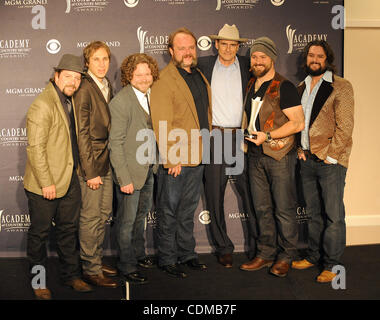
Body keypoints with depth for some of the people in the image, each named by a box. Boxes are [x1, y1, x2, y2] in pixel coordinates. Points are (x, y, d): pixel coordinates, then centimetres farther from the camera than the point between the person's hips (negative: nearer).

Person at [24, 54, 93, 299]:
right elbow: (35, 148, -21)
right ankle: (39, 282, 24)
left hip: (70, 180, 8)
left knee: (69, 229, 16)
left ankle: (71, 275, 30)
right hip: (44, 184, -8)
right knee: (40, 233, 8)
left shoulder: (69, 101, 10)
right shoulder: (42, 105, -17)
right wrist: (46, 183, -20)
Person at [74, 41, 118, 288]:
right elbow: (82, 133, -16)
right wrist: (90, 171, -16)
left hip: (107, 161, 8)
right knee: (90, 218, 1)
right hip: (91, 160, -8)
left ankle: (97, 260, 31)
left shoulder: (107, 86, 11)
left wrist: (110, 160, 10)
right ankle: (90, 270, 14)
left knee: (104, 214, 16)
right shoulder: (84, 89, -14)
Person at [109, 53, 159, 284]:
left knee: (143, 213, 22)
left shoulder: (151, 96, 5)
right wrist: (124, 178, -20)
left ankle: (139, 254, 41)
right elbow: (115, 143, -19)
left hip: (149, 169, 8)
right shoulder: (121, 102, -19)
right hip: (130, 170, -8)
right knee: (127, 220, 5)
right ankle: (127, 265, 22)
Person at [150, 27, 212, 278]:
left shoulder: (200, 77, 13)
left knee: (188, 210, 18)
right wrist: (171, 159, -20)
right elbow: (162, 124, -17)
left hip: (197, 157, 7)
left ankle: (187, 254, 32)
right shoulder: (164, 81, -12)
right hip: (174, 160, -7)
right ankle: (167, 260, 19)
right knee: (168, 211, 6)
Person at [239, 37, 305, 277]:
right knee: (262, 208, 12)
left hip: (280, 156, -7)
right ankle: (266, 254, 23)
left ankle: (286, 256, 15)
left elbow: (298, 123, -14)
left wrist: (266, 136, -18)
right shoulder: (251, 85, 13)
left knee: (284, 208, 1)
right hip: (256, 156, 7)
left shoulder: (284, 87, -9)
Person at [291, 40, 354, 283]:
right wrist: (301, 150, 8)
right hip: (307, 160, 6)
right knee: (314, 213, 15)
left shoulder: (340, 87, -5)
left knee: (333, 215, -2)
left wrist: (331, 157, -13)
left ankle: (332, 265, 8)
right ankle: (313, 256, 26)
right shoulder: (302, 87, 15)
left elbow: (345, 126, -10)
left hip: (331, 161, -6)